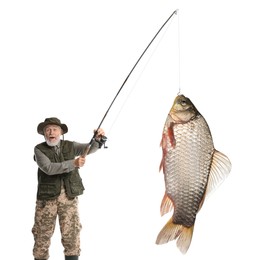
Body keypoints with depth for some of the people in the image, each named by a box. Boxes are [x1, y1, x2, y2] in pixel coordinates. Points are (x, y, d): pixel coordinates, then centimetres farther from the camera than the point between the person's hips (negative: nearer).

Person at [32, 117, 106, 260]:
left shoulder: (70, 146, 5)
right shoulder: (39, 149, -3)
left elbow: (90, 148, -3)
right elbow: (48, 168, -18)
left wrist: (98, 139, -25)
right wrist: (73, 163, -25)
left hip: (69, 196, 1)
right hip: (47, 197, -1)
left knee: (71, 232, -1)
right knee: (42, 234, 6)